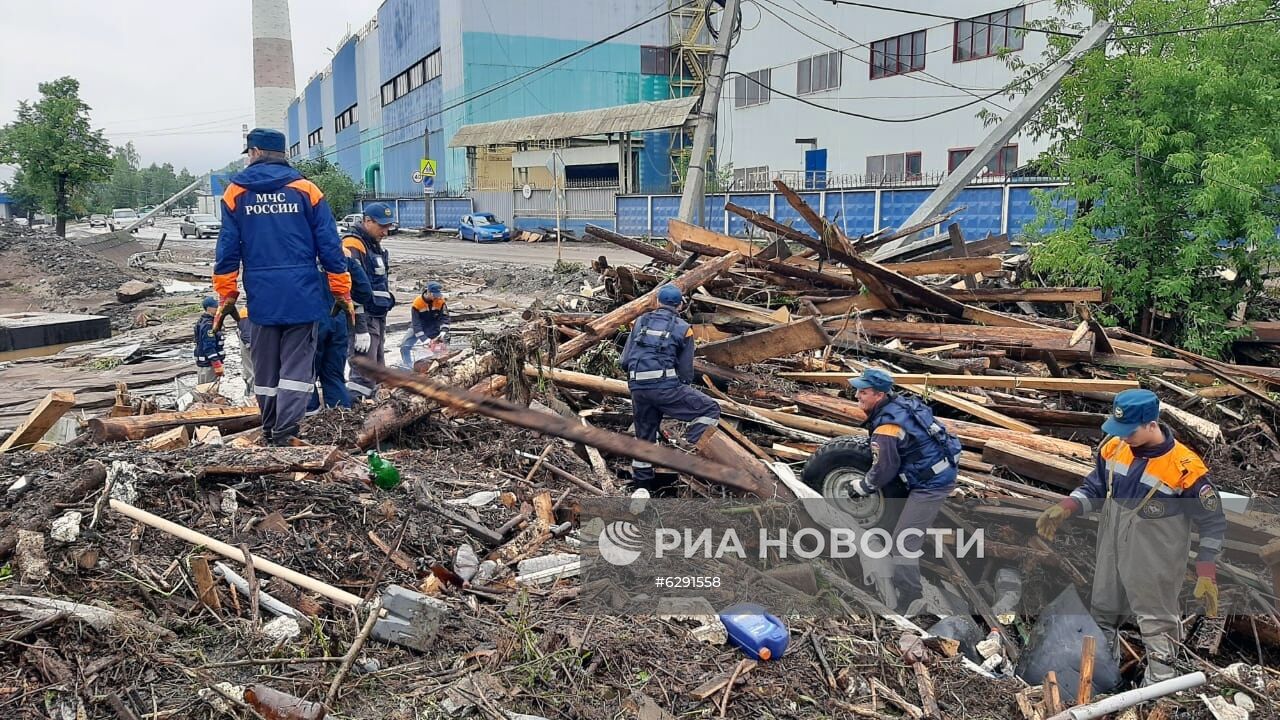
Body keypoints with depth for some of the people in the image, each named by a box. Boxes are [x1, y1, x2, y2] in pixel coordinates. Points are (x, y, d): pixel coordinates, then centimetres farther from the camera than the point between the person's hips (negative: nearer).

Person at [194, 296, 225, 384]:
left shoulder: (203, 321, 13)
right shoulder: (208, 325, -19)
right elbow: (209, 348, -24)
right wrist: (218, 366, -27)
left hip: (202, 363, 11)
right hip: (208, 364, -11)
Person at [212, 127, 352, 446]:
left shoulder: (235, 192, 4)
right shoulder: (305, 189, 0)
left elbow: (228, 249, 3)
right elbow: (329, 244, -2)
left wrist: (227, 294, 11)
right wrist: (341, 289, 5)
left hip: (262, 297, 2)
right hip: (303, 294, -2)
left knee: (266, 367, 13)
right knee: (297, 365, -1)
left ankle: (269, 433, 21)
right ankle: (285, 435, -11)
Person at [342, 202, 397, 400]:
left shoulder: (374, 245, 18)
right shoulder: (352, 246, -14)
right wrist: (361, 329, -23)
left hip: (376, 318, 10)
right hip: (362, 319, -10)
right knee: (364, 374, -15)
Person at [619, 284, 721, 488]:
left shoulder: (641, 322, 16)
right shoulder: (683, 328, 6)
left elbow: (625, 361, 12)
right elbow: (686, 371, 6)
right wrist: (683, 385, 26)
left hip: (637, 387, 5)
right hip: (666, 385, -5)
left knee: (645, 434, 22)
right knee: (710, 410, 6)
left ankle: (641, 478, 28)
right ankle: (689, 447, -9)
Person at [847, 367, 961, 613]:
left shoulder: (886, 428, -25)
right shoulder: (901, 403, 3)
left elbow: (883, 470, -17)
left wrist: (861, 487, 1)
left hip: (930, 484, -10)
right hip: (943, 471, 10)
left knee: (904, 540, -8)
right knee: (914, 532, 24)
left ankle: (910, 600, -2)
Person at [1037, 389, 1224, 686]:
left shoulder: (1185, 467, -24)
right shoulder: (1113, 448, -9)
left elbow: (1212, 523, -14)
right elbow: (1093, 489, 4)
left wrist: (1206, 576, -15)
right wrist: (1063, 509, -14)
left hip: (1155, 564, -6)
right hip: (1111, 552, 6)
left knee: (1157, 625, 9)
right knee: (1102, 613, 24)